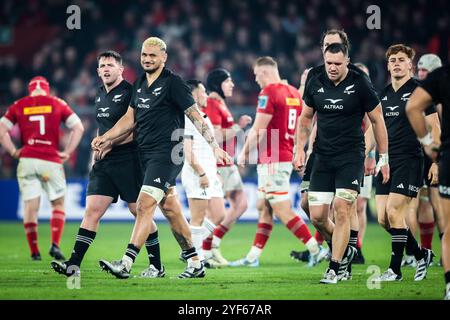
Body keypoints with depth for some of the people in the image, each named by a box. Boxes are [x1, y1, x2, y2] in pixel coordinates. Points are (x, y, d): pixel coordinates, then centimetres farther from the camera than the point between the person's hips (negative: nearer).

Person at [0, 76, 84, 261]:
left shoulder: (19, 106, 11)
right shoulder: (57, 104, 8)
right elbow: (78, 128, 2)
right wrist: (67, 152, 4)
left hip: (26, 160, 1)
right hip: (51, 161, -1)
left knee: (30, 206, 4)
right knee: (58, 204, 12)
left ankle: (34, 252, 2)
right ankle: (55, 245, -2)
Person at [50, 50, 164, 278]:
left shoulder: (129, 93, -9)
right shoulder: (100, 95, 16)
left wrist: (110, 144, -17)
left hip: (128, 162, -7)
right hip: (104, 163, 7)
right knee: (92, 211, -1)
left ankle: (156, 266, 8)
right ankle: (73, 264, -5)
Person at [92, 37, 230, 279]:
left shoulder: (173, 83, -9)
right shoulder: (139, 84, 14)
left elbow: (196, 117, -10)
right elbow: (130, 118, 21)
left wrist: (214, 147, -14)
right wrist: (106, 138, 10)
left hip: (166, 155, -8)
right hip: (146, 156, 8)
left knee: (144, 205, -17)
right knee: (170, 209, 11)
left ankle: (126, 264, -22)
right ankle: (195, 265, 19)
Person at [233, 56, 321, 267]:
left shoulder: (269, 93, -13)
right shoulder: (294, 93, 13)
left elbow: (258, 130, -13)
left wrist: (244, 152, -2)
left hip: (272, 160, -10)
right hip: (286, 157, 10)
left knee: (283, 212, -7)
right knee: (266, 209, 12)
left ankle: (316, 250, -8)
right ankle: (253, 256, 15)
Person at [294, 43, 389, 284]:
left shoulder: (360, 84, -7)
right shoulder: (315, 84, 3)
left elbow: (377, 120, 1)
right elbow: (305, 118, 17)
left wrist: (383, 158, 1)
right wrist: (300, 149, 7)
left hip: (351, 157, -4)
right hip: (322, 157, 4)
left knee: (341, 210, -13)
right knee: (317, 216, -1)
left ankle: (334, 269, -6)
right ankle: (343, 250, 26)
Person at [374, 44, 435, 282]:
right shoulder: (383, 94, 13)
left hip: (409, 160, -7)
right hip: (386, 162, 7)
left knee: (394, 213, -13)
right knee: (383, 219, 2)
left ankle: (395, 269, -3)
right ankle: (421, 255, 20)